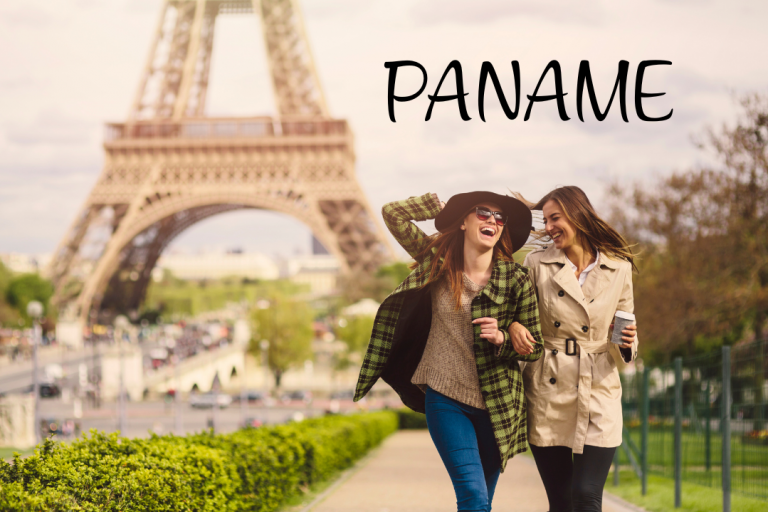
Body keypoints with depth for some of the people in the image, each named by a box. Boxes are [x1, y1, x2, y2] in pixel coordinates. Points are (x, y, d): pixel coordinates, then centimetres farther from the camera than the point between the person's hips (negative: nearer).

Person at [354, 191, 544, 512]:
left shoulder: (516, 281, -4)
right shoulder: (438, 260, 0)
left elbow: (535, 348, 0)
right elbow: (393, 213, 2)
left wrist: (502, 338, -19)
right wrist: (442, 206, 5)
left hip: (495, 406, 1)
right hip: (445, 400, -1)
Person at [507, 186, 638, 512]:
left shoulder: (618, 268, 3)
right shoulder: (537, 264, 2)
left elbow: (626, 325, 14)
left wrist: (627, 342, -9)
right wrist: (513, 326, -11)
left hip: (598, 392, -1)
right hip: (547, 396, 1)